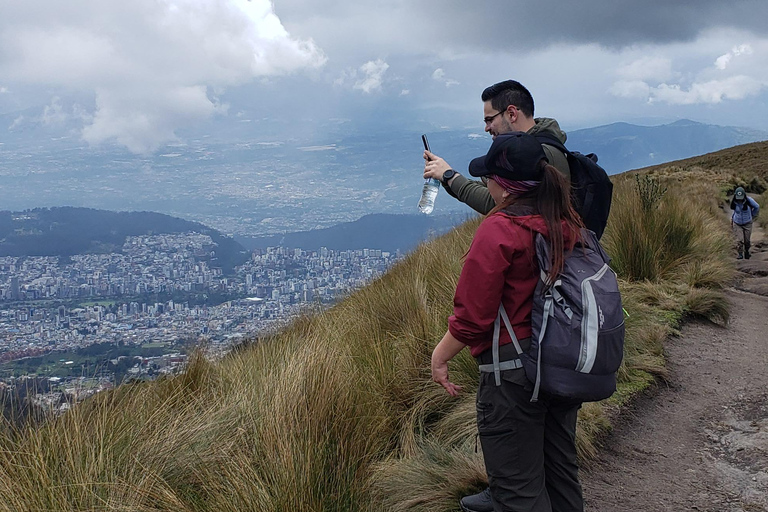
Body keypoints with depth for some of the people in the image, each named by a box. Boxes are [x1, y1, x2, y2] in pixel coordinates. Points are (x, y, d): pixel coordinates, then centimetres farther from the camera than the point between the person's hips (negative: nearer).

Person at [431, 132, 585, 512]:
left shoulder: (497, 231, -20)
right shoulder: (567, 222, 0)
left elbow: (473, 317, -20)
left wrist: (439, 356, -5)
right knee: (559, 463, 24)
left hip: (514, 369, -7)